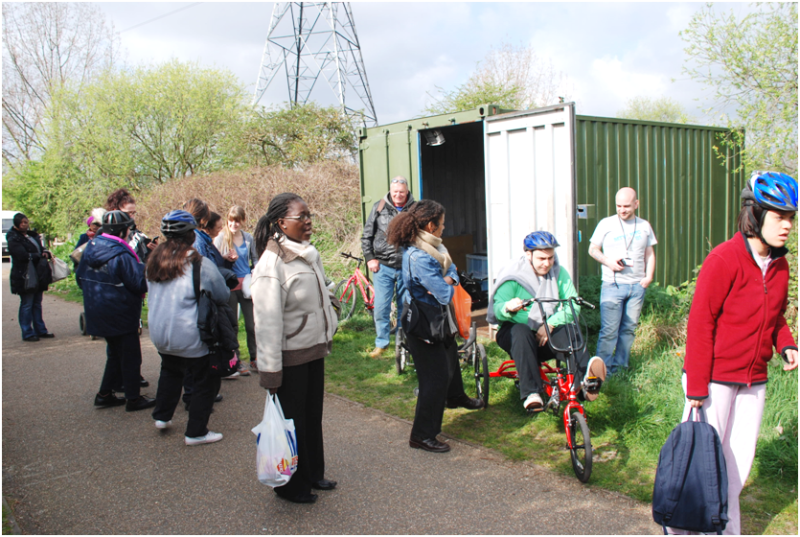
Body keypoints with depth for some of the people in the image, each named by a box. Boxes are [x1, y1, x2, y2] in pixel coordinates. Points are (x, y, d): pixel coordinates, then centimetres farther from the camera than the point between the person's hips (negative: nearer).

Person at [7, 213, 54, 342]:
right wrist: (40, 256, -10)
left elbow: (41, 248, 17)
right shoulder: (13, 239, -8)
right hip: (25, 276, -7)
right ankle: (27, 333, 4)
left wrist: (46, 253, -6)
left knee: (37, 304, 13)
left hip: (38, 276, 7)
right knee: (27, 305, -2)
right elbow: (23, 256, -19)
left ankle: (40, 330, 20)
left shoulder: (33, 235, 15)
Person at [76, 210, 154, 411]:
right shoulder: (121, 255, -22)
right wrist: (142, 266, -6)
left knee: (115, 353, 22)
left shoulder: (90, 248, 4)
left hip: (97, 310, 8)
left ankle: (105, 394, 26)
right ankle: (133, 398, 12)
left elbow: (80, 276, 14)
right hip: (120, 314, -8)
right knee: (130, 355, 4)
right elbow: (139, 283, -21)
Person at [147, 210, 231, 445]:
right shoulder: (200, 263, -16)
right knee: (205, 381, 8)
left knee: (170, 371, 31)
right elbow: (223, 296, -7)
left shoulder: (155, 260, 1)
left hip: (159, 334, 7)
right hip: (189, 337, -7)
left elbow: (151, 294, 15)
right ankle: (196, 432, 14)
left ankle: (162, 416, 40)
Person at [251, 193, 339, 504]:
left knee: (313, 415, 19)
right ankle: (291, 485, 25)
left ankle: (313, 473, 36)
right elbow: (267, 320, -20)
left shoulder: (309, 254, 6)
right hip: (291, 357, -8)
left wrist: (327, 338, 19)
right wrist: (271, 370, -19)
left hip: (315, 350, 8)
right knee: (291, 421, 7)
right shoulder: (271, 263, -20)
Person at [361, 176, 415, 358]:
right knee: (381, 307, 0)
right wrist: (370, 258, -1)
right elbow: (367, 236, 6)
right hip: (383, 266, 0)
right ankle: (381, 344, 16)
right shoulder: (379, 207, 1)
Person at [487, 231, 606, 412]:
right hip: (514, 333, -2)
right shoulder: (512, 276, -9)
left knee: (568, 330, -30)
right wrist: (508, 307, -46)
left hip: (548, 335, 2)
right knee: (521, 331, -37)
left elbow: (573, 305, -12)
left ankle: (587, 379, -55)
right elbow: (497, 309, -20)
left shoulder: (559, 273, 0)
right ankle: (531, 394, -42)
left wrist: (550, 324, -29)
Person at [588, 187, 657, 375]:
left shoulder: (644, 226, 10)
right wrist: (608, 262, -12)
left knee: (629, 329, 9)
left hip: (637, 286, 3)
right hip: (613, 285, -3)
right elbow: (593, 249, 5)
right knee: (609, 330, -6)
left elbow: (650, 253, 15)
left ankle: (620, 366, 21)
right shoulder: (606, 224, 1)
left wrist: (649, 275, 1)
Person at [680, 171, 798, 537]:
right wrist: (696, 386, -17)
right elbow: (700, 322, -16)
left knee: (740, 462, 14)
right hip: (715, 379, -7)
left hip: (754, 381, 7)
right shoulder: (724, 259, -16)